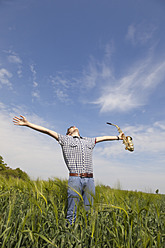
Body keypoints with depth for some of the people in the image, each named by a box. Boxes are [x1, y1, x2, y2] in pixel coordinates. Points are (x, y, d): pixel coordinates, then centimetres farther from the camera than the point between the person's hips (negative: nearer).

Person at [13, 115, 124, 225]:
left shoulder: (89, 141, 24)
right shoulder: (65, 139, 13)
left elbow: (102, 138, 36)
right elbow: (47, 131, 8)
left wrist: (118, 137, 46)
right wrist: (27, 124, 5)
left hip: (89, 179, 4)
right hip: (75, 178, -3)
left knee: (89, 210, 6)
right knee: (72, 210, -2)